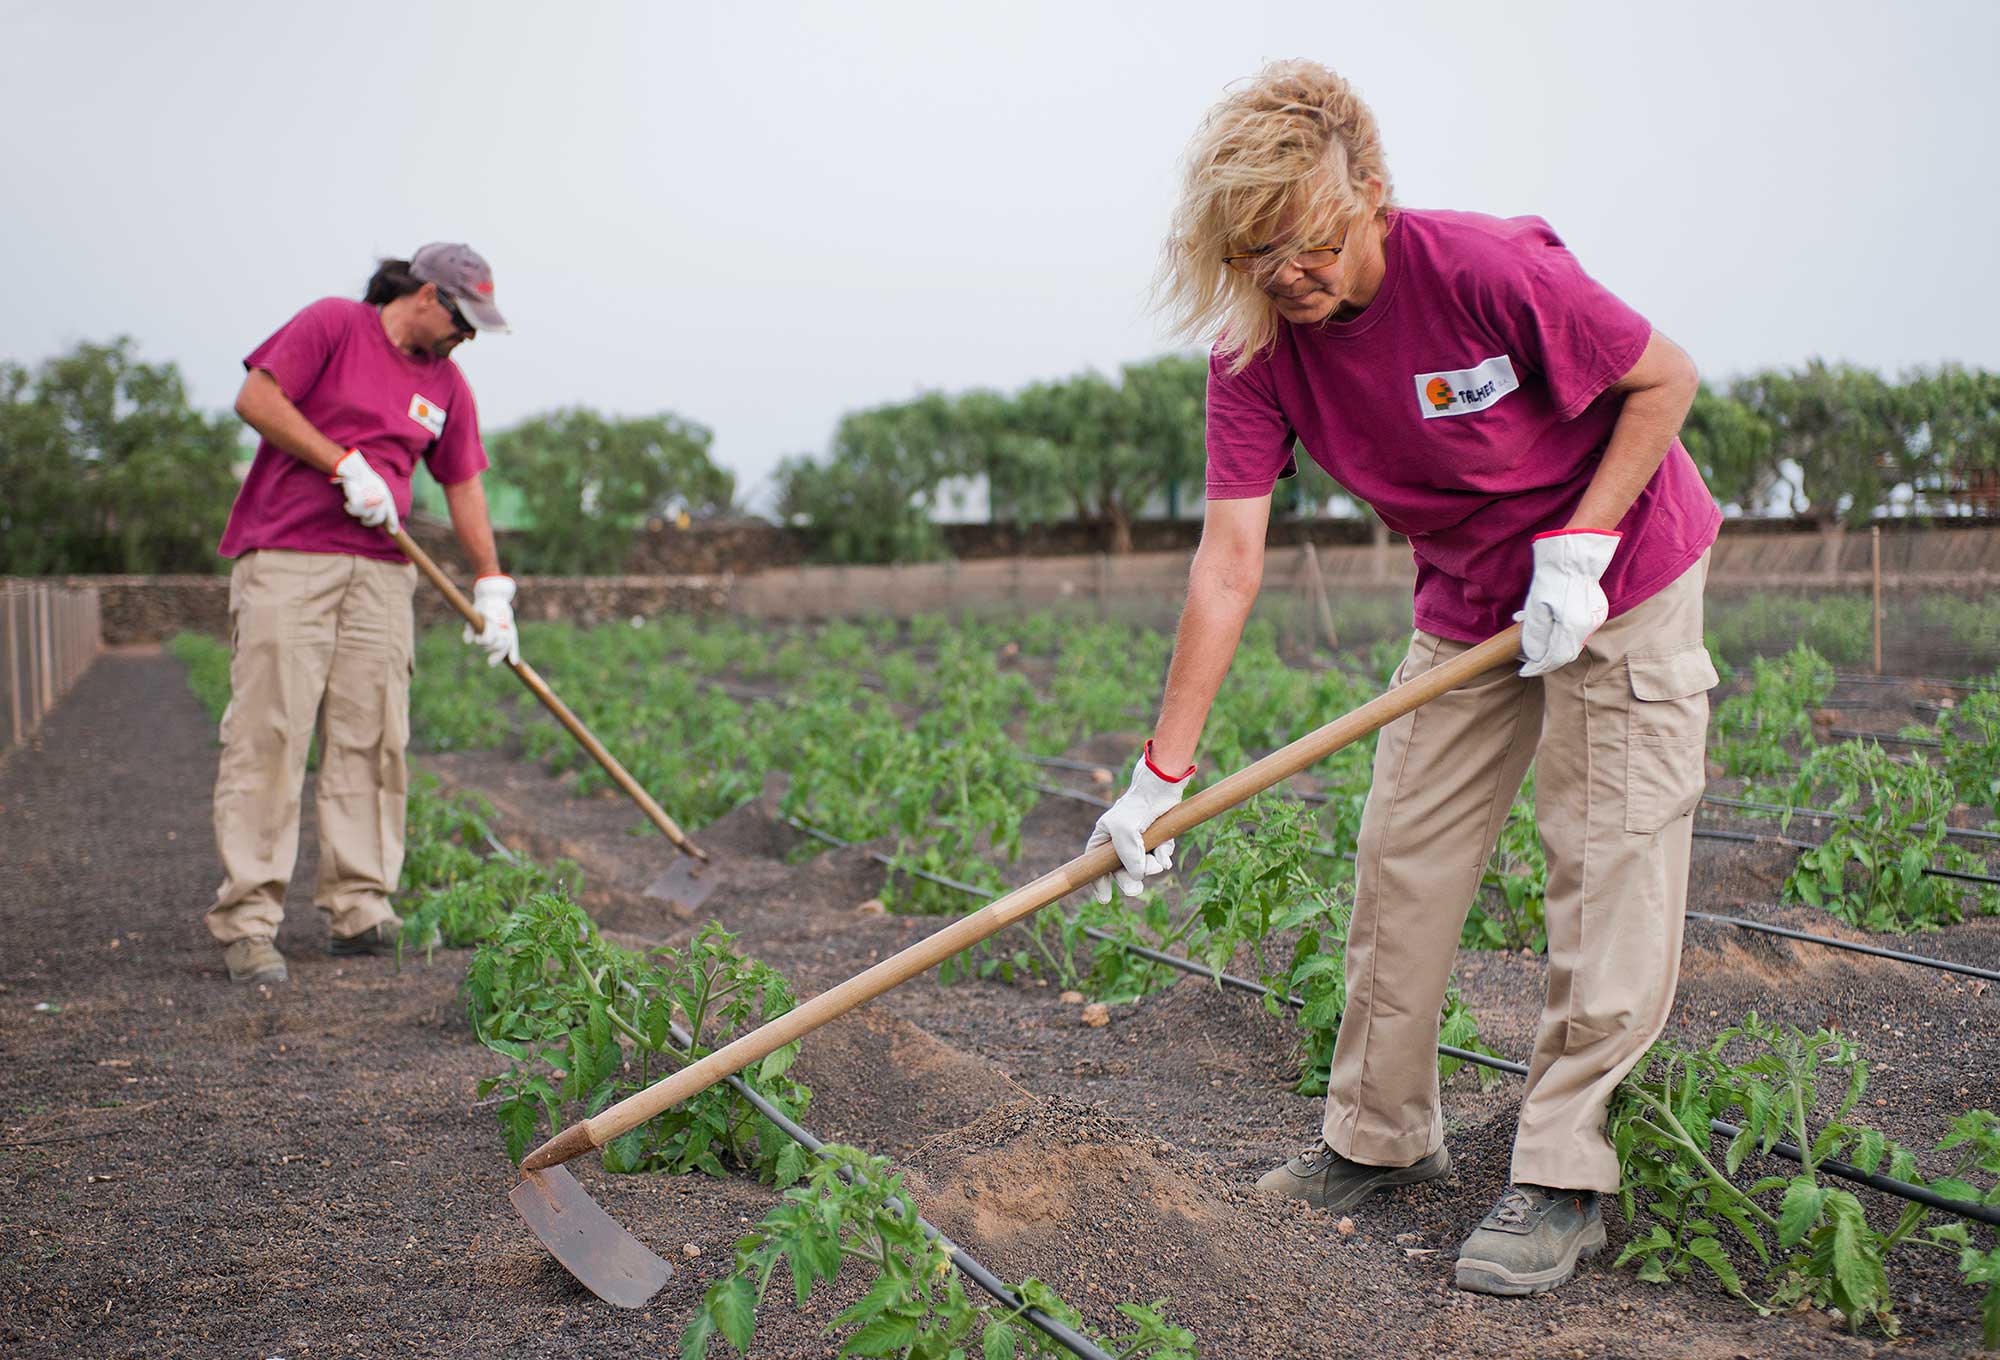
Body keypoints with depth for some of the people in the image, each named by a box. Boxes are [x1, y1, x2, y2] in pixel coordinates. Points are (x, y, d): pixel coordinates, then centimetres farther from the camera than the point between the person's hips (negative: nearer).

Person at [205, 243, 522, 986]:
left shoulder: (447, 384, 16)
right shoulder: (333, 324, 1)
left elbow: (463, 487, 19)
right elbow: (255, 398, -7)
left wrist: (491, 586, 13)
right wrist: (346, 465, -11)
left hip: (380, 570, 6)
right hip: (285, 560, -5)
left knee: (371, 738, 1)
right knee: (267, 735, -8)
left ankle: (360, 910, 8)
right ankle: (248, 919, -4)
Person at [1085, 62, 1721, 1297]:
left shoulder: (1490, 269, -29)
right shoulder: (1257, 352, -15)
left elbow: (1666, 377, -14)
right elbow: (1230, 561, -18)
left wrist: (1581, 542, -22)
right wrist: (1163, 773, -20)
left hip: (1623, 575, -5)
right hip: (1468, 602, 5)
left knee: (1611, 860, -6)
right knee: (1403, 856, 5)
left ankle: (1566, 1180, 5)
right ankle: (1383, 1137, 21)